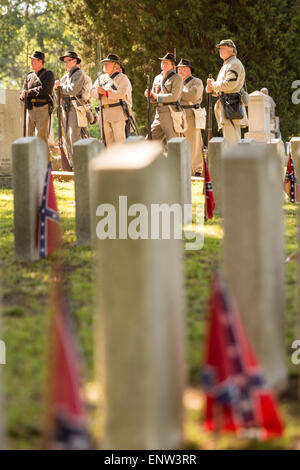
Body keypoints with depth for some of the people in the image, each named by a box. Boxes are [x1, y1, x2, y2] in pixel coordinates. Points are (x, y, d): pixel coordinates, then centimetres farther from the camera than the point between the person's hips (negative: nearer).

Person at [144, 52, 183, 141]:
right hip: (159, 115, 7)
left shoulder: (176, 78, -3)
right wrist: (149, 95, 0)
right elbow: (154, 98, 23)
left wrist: (157, 96, -11)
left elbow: (174, 96, -16)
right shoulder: (157, 78, 18)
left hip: (171, 114, -7)